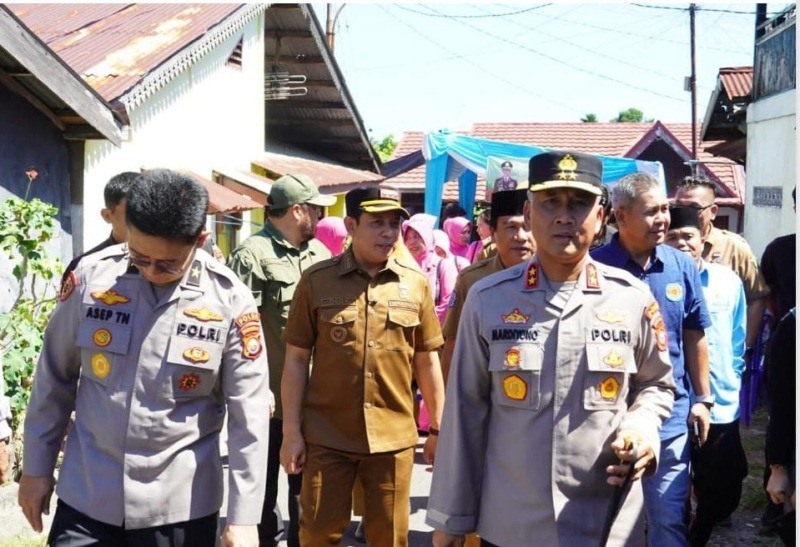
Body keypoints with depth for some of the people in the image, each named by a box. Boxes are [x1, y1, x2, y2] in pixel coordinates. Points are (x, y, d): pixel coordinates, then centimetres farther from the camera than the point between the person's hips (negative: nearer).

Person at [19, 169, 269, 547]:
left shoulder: (229, 300, -11)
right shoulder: (91, 276, -7)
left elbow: (248, 415, -8)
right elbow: (54, 379, 5)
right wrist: (36, 467, 9)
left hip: (180, 504, -1)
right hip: (86, 497, 1)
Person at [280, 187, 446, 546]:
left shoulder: (416, 284, 1)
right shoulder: (316, 281, -4)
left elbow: (427, 361, 8)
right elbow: (296, 359, -1)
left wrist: (437, 428, 9)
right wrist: (291, 430, -3)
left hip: (394, 436, 2)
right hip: (326, 435, -1)